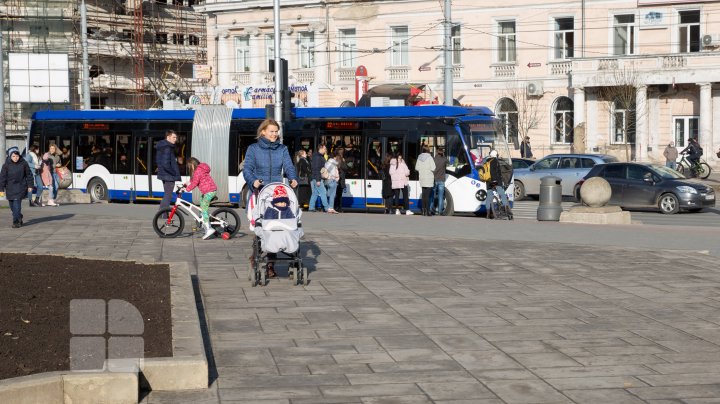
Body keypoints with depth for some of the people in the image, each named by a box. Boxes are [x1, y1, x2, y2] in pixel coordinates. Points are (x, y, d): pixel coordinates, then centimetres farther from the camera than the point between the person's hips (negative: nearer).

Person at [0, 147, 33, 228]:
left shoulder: (23, 163, -3)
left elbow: (29, 175, 5)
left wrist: (30, 186, 4)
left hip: (20, 187, -3)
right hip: (10, 188, 3)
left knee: (17, 204, -14)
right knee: (12, 206, 8)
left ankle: (16, 222, -11)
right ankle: (19, 219, 25)